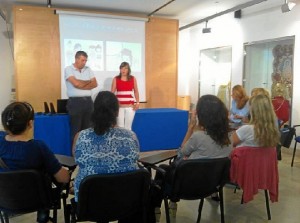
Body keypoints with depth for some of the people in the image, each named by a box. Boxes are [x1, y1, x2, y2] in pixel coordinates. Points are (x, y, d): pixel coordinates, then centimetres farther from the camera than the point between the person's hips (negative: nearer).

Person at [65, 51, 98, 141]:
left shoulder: (88, 69, 13)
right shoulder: (68, 69, -2)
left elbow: (95, 84, 2)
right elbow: (76, 83, -17)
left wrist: (81, 85, -10)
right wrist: (88, 81, 0)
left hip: (88, 101, 5)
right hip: (75, 102, -5)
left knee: (87, 129, 9)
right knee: (75, 130, 1)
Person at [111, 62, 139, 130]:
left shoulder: (133, 79, 4)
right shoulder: (116, 79, 1)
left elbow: (136, 91, 9)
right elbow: (112, 92, 1)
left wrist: (137, 103, 1)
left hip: (130, 106, 1)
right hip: (119, 106, -1)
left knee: (128, 126, 5)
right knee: (120, 126, -1)